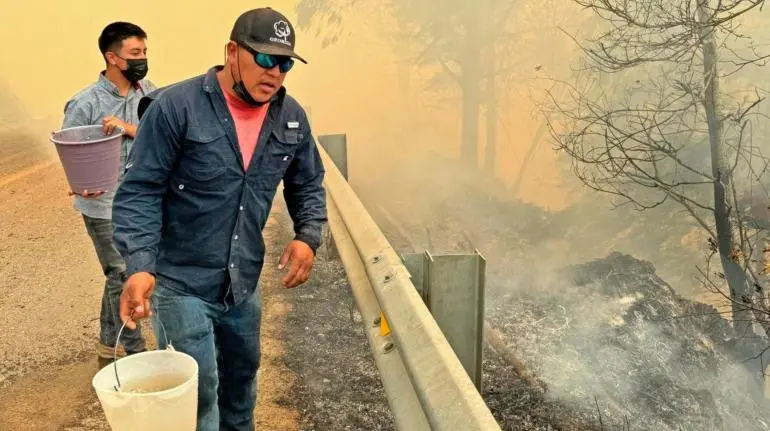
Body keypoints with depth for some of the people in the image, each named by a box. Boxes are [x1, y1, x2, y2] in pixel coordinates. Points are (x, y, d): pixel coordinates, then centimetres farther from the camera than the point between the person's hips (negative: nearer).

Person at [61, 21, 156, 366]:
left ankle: (108, 345, 36)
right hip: (104, 206, -5)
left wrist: (128, 128, -27)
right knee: (123, 277, 2)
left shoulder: (148, 93, -1)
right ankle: (135, 354, 18)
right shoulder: (85, 103, -15)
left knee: (119, 275, 18)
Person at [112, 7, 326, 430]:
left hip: (244, 282, 6)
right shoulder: (175, 106, -17)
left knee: (242, 373, 24)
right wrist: (140, 266, -28)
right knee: (196, 391, -1)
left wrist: (308, 237, -7)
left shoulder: (292, 118, -1)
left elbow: (308, 186, 11)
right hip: (181, 281, -5)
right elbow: (139, 192, -16)